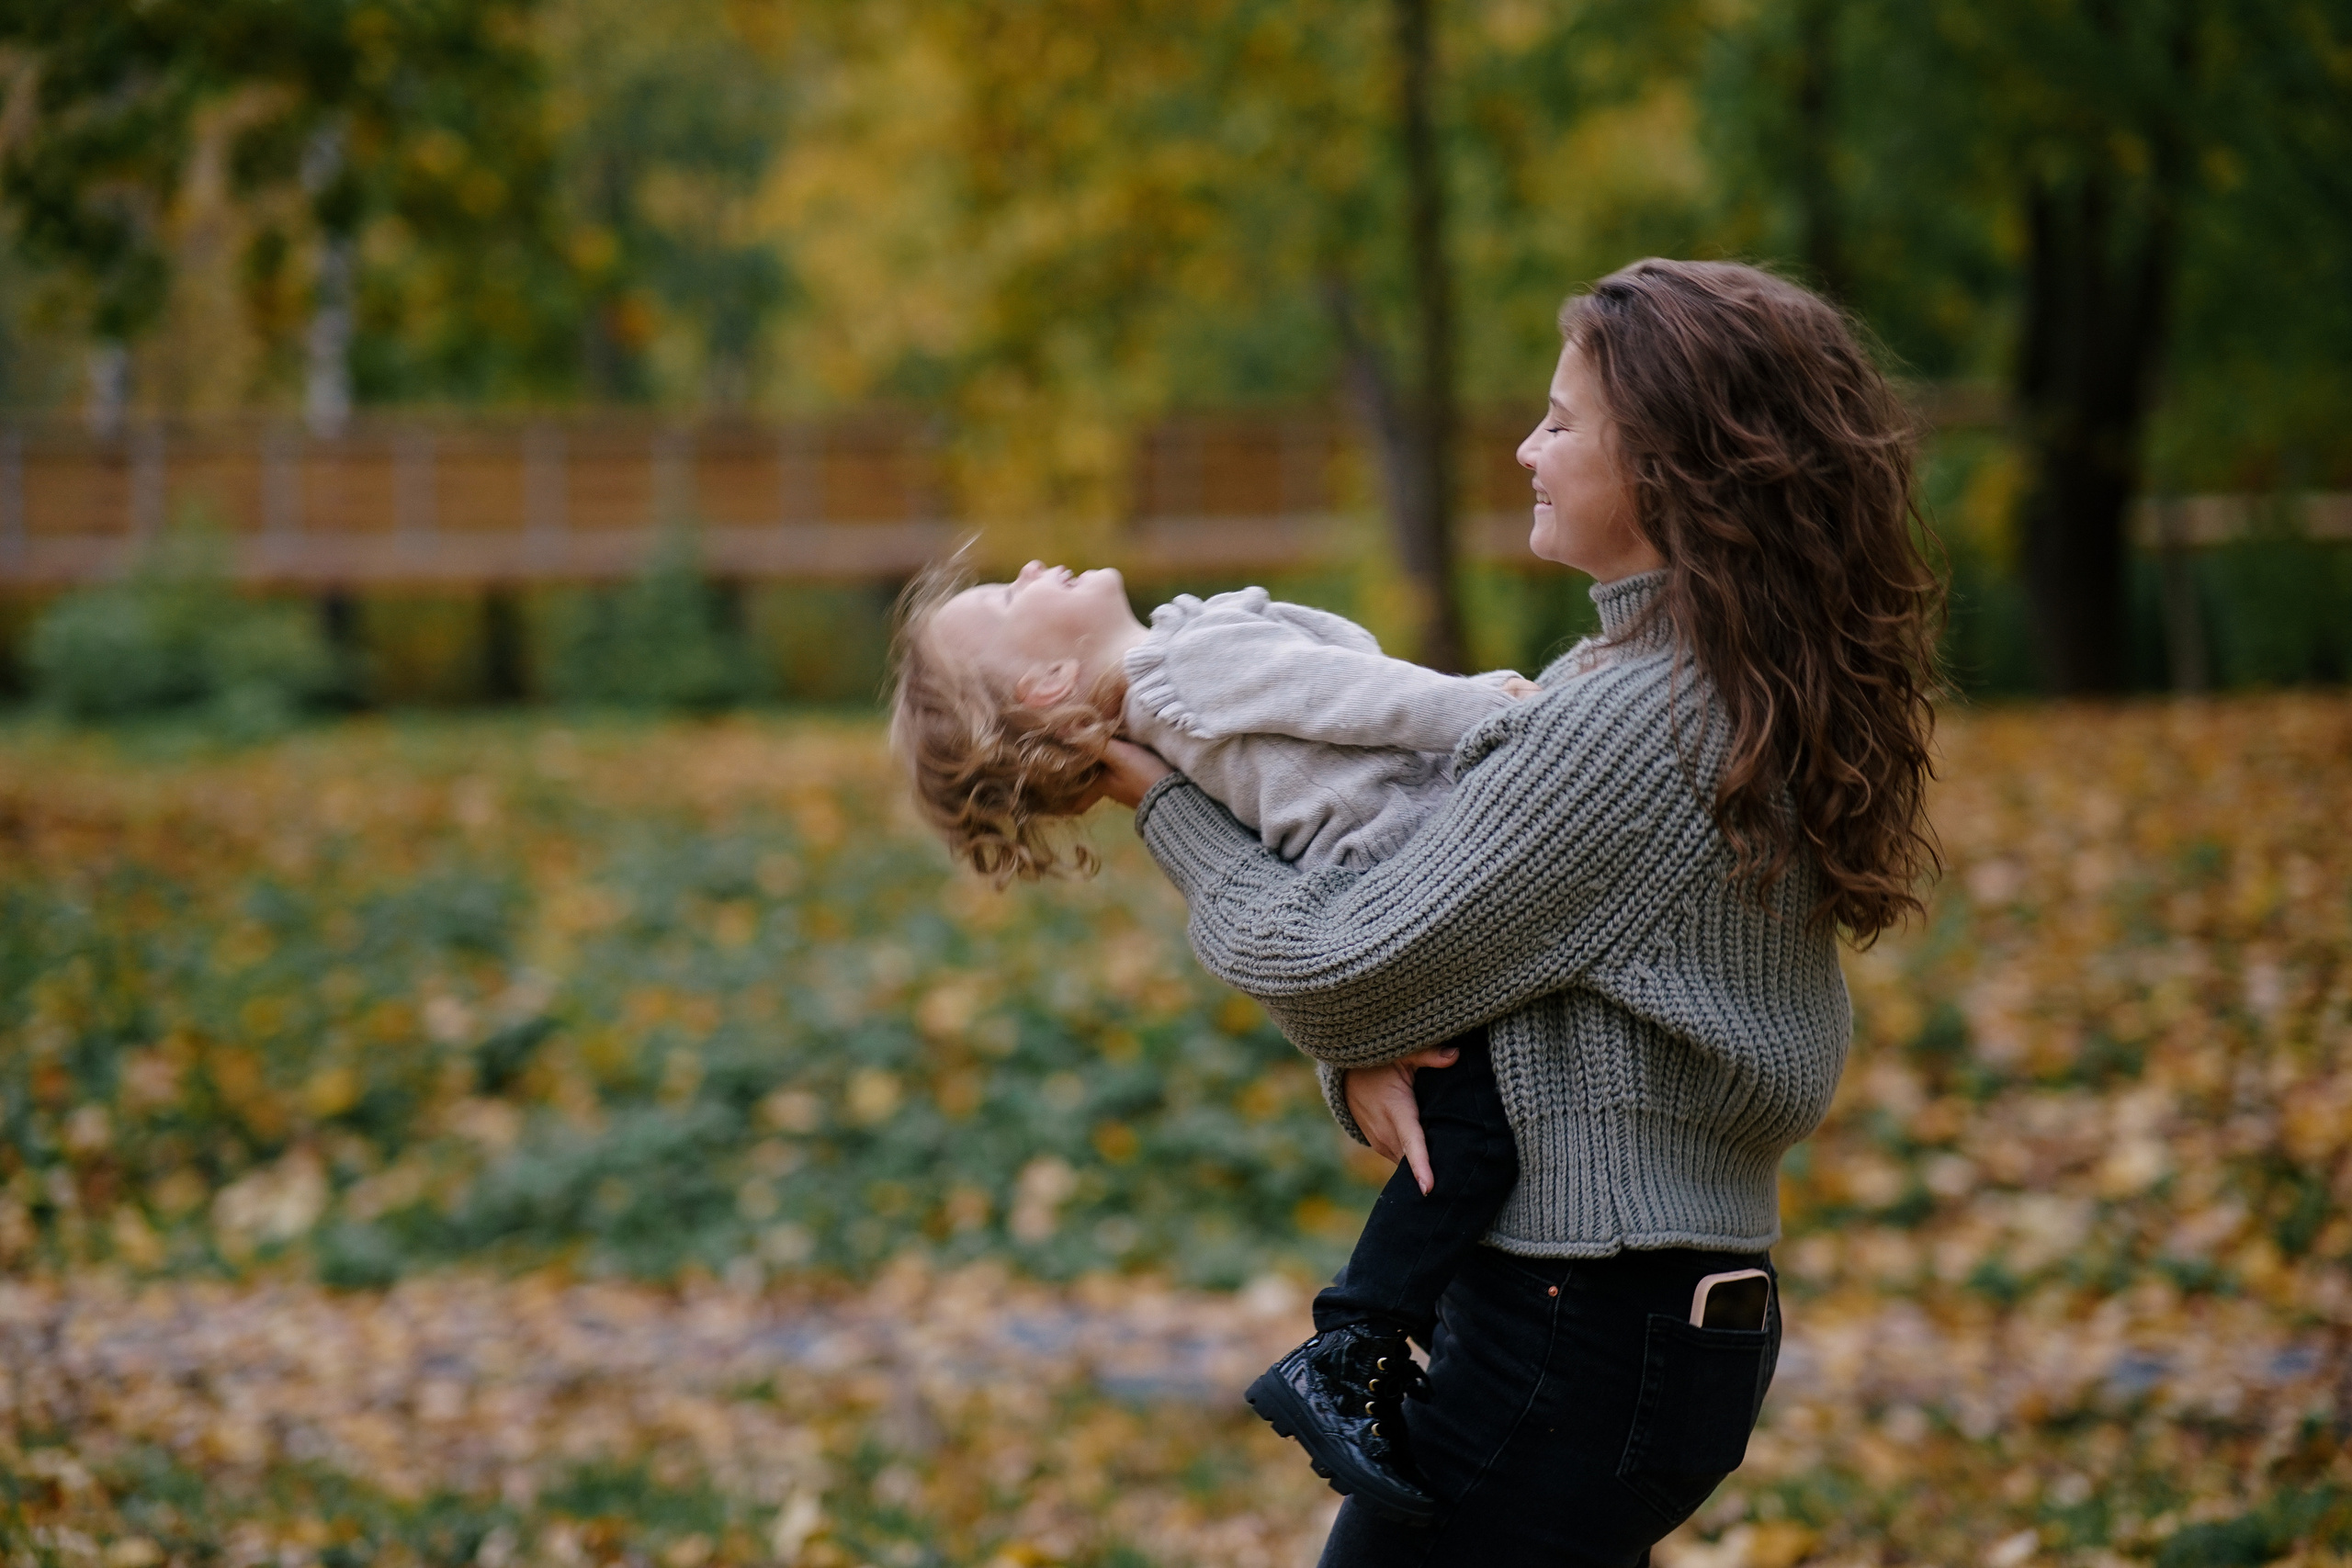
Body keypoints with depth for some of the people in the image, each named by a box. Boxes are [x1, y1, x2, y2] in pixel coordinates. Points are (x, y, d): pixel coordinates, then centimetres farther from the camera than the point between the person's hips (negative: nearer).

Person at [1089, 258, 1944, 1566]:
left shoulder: (1631, 726, -20)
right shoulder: (1756, 700, 10)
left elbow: (1335, 969, -15)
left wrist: (1159, 800, 0)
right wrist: (1372, 1050, -6)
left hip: (1578, 1341, -9)